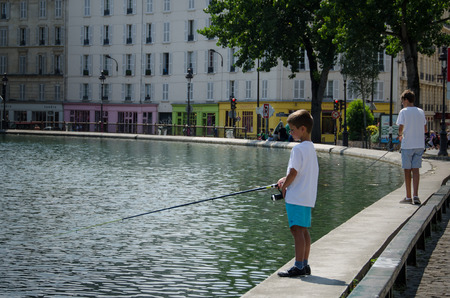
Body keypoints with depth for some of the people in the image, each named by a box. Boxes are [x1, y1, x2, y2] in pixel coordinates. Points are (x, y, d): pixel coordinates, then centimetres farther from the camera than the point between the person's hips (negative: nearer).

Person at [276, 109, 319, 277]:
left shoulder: (298, 148, -14)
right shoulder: (311, 147, 16)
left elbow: (293, 172, -18)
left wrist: (283, 186, -2)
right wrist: (285, 180, 13)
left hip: (296, 196, -10)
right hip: (308, 196, 10)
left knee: (297, 230, -9)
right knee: (303, 230, 12)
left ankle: (298, 267, -10)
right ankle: (305, 265, 17)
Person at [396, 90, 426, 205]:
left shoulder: (403, 112, -6)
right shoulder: (421, 112, 10)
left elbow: (401, 128, -13)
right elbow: (425, 129, 14)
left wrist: (400, 135, 7)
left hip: (407, 145, -4)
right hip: (420, 145, 4)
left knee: (407, 170, 3)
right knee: (415, 169, 3)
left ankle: (408, 197, 7)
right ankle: (415, 195, -11)